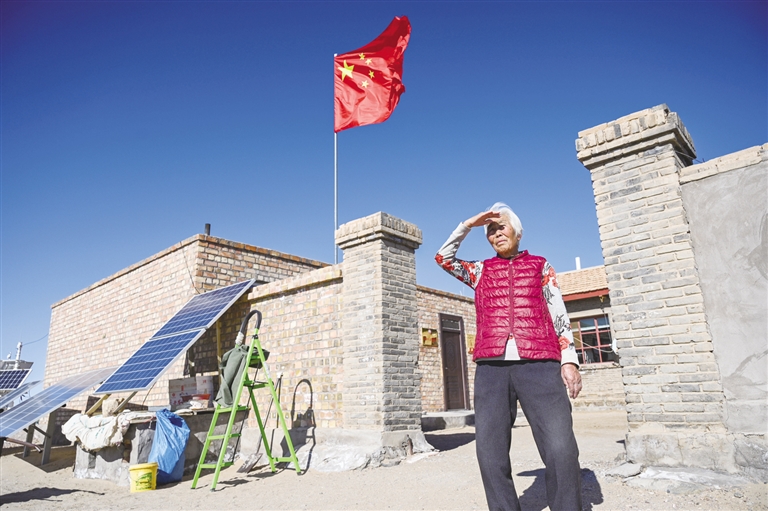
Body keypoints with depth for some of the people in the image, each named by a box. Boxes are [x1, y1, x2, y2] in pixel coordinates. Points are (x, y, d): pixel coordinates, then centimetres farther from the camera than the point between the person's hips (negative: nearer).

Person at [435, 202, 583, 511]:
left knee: (561, 449, -13)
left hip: (540, 365, -2)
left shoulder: (539, 265, 18)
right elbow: (443, 258, 15)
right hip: (491, 368, 2)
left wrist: (569, 359, 0)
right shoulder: (480, 271, 22)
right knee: (490, 453, -1)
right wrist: (468, 224, 11)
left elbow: (559, 314, 12)